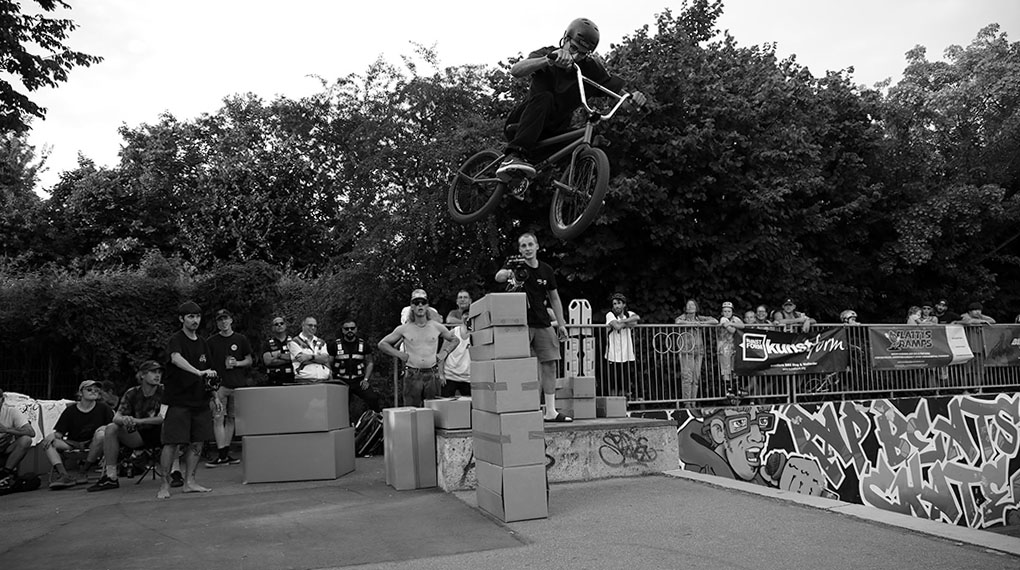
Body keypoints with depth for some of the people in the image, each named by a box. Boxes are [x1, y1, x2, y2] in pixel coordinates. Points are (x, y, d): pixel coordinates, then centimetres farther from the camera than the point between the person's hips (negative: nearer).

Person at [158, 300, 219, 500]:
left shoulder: (202, 343, 14)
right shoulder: (176, 340, -7)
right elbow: (176, 359, -30)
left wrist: (213, 397, 15)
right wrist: (198, 372, -42)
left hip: (199, 401, 6)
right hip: (178, 401, -6)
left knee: (198, 443, 6)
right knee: (172, 443, -7)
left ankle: (189, 481, 15)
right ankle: (165, 484, 3)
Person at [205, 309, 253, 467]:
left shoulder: (241, 339, 9)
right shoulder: (211, 342, 7)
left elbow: (249, 361, 13)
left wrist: (237, 363, -6)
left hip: (237, 383, 2)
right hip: (219, 384, -1)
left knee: (231, 419, 6)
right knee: (218, 418, -9)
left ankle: (225, 453, 14)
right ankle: (221, 455, -9)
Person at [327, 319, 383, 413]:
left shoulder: (363, 344, 8)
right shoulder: (334, 345, 3)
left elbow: (370, 363, 15)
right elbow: (328, 364, 7)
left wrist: (366, 379, 2)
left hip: (359, 380, 1)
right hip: (340, 381, -1)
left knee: (373, 398, -15)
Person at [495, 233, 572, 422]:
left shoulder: (547, 270, 10)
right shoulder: (517, 267, -1)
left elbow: (554, 298, 16)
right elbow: (498, 277, -21)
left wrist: (561, 324, 12)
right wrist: (508, 274, -43)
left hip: (543, 324, 4)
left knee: (549, 364, 2)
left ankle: (550, 411, 8)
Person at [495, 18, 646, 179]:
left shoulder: (590, 69, -6)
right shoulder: (547, 53, -13)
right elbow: (515, 70, -31)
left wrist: (633, 96, -34)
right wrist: (549, 59, -48)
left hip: (553, 131, 4)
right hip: (520, 125, -4)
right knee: (544, 97, -34)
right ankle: (515, 156, -50)